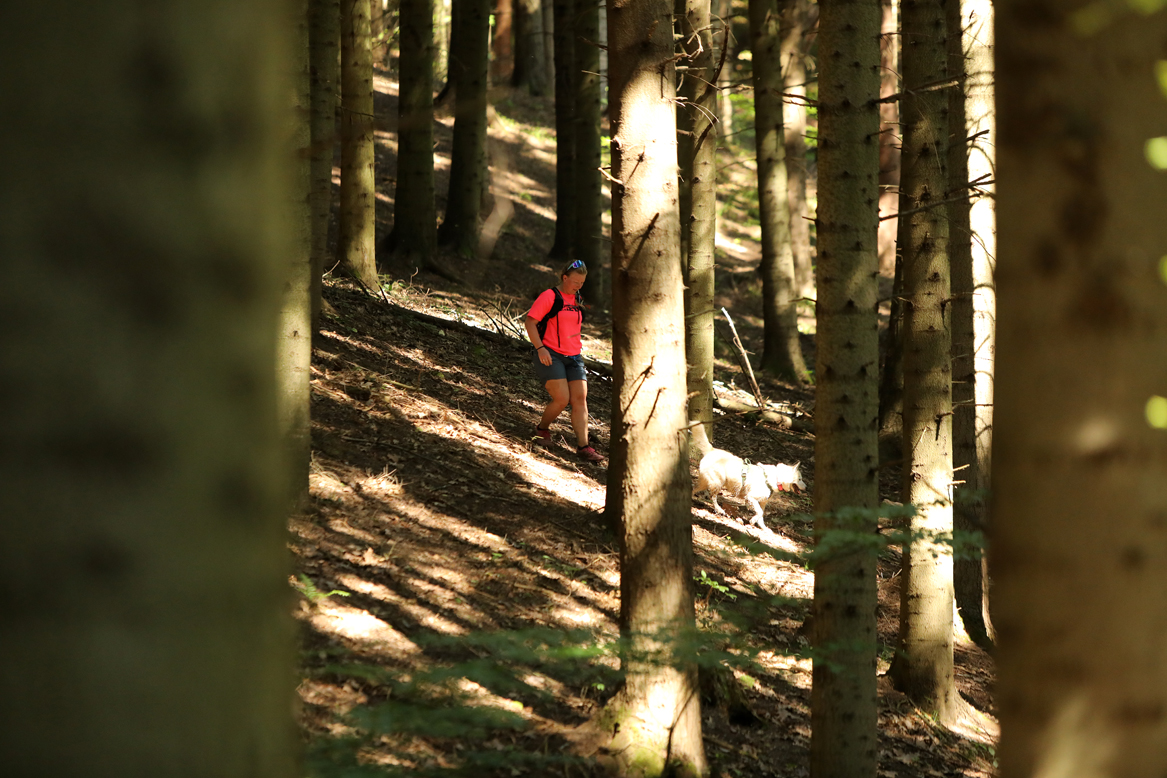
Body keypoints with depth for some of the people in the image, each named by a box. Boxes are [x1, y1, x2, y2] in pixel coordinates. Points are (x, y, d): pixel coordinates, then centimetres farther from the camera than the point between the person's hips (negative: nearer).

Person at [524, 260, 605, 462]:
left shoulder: (577, 301, 16)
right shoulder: (550, 296, -6)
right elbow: (530, 322, -9)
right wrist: (540, 348, -18)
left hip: (573, 357, 7)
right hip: (550, 356, -7)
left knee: (580, 399, -7)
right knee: (562, 399, -15)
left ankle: (583, 445, -9)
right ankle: (542, 428, 13)